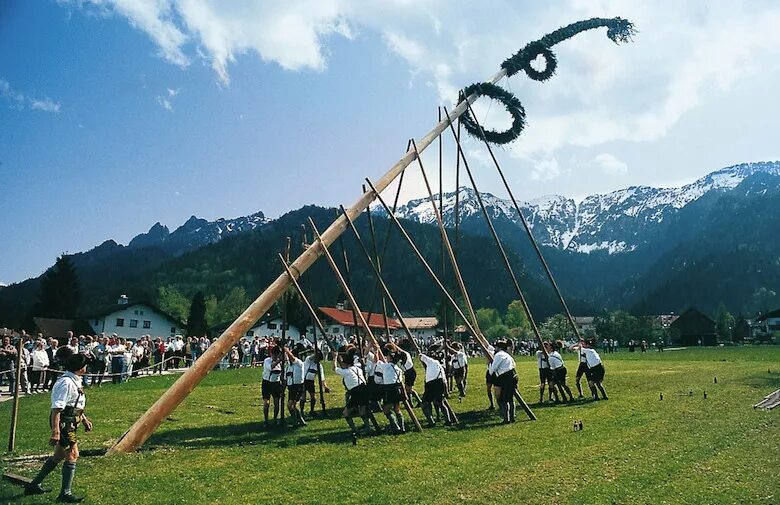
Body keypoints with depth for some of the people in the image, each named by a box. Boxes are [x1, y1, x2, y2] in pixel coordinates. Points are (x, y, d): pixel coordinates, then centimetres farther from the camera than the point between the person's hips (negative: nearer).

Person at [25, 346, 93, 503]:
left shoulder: (75, 381, 9)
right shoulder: (66, 383, -23)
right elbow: (56, 409, -26)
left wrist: (84, 419, 27)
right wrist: (55, 432, -28)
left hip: (70, 423, 10)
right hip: (63, 423, -10)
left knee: (59, 456, 19)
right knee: (72, 455, -5)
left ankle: (34, 485, 33)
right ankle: (65, 494, 4)